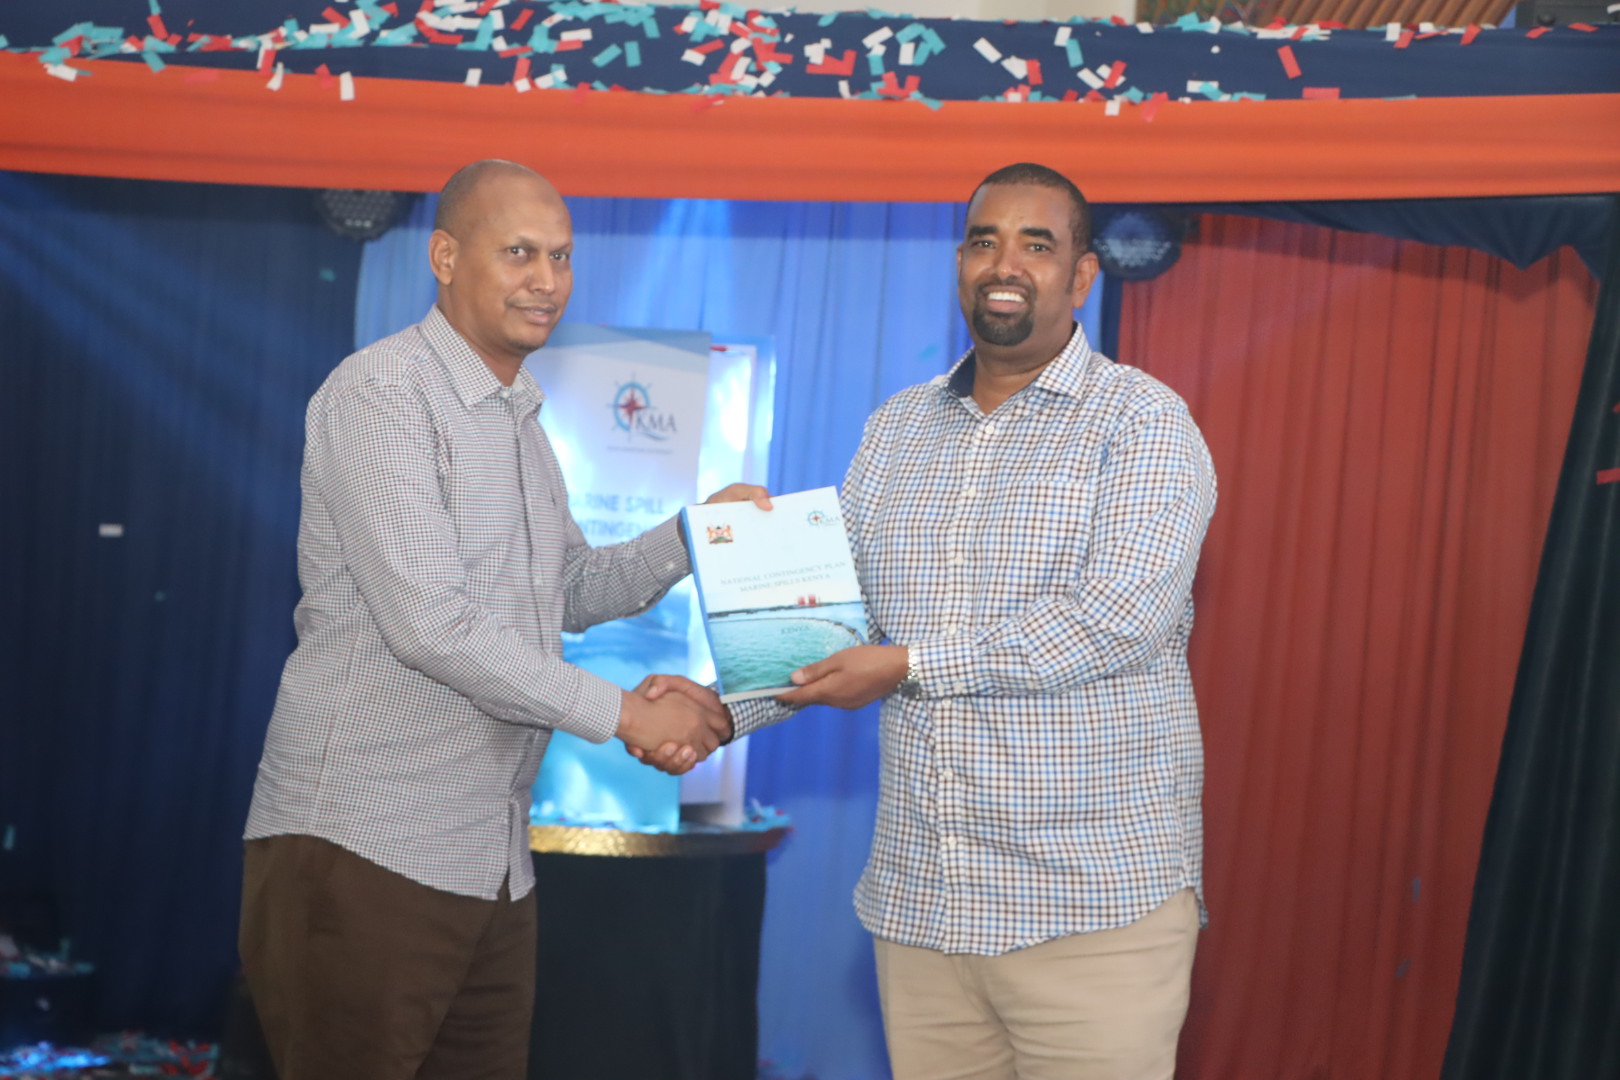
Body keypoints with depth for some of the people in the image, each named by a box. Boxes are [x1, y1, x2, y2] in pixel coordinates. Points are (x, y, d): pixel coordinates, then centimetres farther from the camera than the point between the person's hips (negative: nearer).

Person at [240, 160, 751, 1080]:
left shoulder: (519, 421, 20)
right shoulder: (382, 393, -10)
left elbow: (575, 590, 27)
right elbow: (427, 622, -20)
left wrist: (695, 534, 10)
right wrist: (622, 713, -16)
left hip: (491, 860, 9)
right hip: (363, 849, -8)